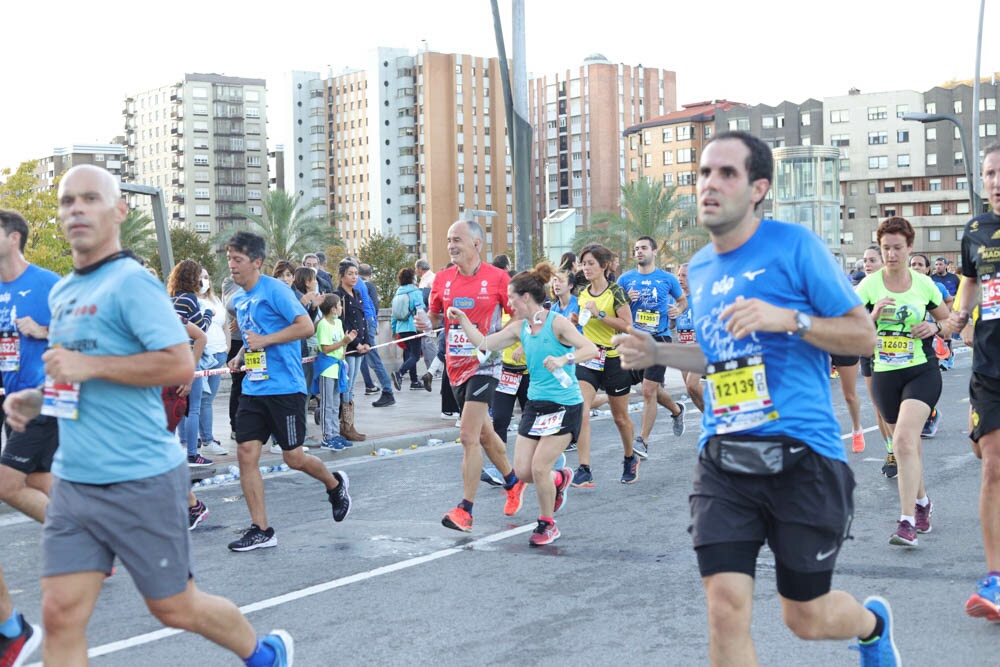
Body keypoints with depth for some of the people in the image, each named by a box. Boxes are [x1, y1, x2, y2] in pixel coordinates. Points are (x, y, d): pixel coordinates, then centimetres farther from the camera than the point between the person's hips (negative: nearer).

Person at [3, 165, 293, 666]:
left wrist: (89, 365, -21)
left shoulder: (131, 283, -12)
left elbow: (180, 364, -21)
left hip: (141, 480, -7)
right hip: (73, 481, 7)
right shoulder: (61, 294, 13)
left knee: (173, 608, 8)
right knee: (60, 614, 0)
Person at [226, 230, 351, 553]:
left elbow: (306, 326, -16)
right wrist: (241, 355, 9)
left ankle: (335, 484, 31)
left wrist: (264, 340, -19)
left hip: (284, 387, -7)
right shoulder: (238, 299, 13)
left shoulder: (275, 290, -10)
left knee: (293, 457, 0)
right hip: (253, 389, 7)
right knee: (246, 453, -3)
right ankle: (261, 530, 5)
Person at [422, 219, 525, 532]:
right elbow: (435, 315, 16)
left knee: (468, 435, -14)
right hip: (455, 365, 6)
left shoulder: (497, 278, -8)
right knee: (483, 433, 18)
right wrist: (427, 323, -6)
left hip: (484, 365, -6)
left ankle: (465, 509, -9)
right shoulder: (442, 279, 4)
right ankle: (513, 481, 41)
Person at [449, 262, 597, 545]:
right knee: (523, 470, 2)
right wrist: (463, 319, 5)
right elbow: (484, 343, 11)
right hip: (535, 403, 7)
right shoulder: (519, 327, 6)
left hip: (564, 405, -7)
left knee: (539, 468, -10)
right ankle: (560, 479, 35)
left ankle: (547, 525, 13)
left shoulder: (556, 322, -14)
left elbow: (591, 349, -21)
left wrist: (564, 359, -36)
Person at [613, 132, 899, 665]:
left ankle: (873, 623, 47)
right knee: (726, 607, -9)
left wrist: (788, 319, -19)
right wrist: (656, 353, 9)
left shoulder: (795, 245, -6)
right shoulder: (699, 268, 11)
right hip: (722, 460, 4)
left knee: (807, 619, 11)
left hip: (799, 455, -4)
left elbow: (863, 336, -4)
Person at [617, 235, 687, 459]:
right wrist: (627, 300, -11)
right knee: (653, 389, 15)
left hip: (659, 339, -3)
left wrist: (678, 309, -5)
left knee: (648, 390, -11)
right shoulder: (626, 279, 4)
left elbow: (683, 300, 16)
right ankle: (677, 410, 46)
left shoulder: (667, 279, 1)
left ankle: (642, 441, -4)